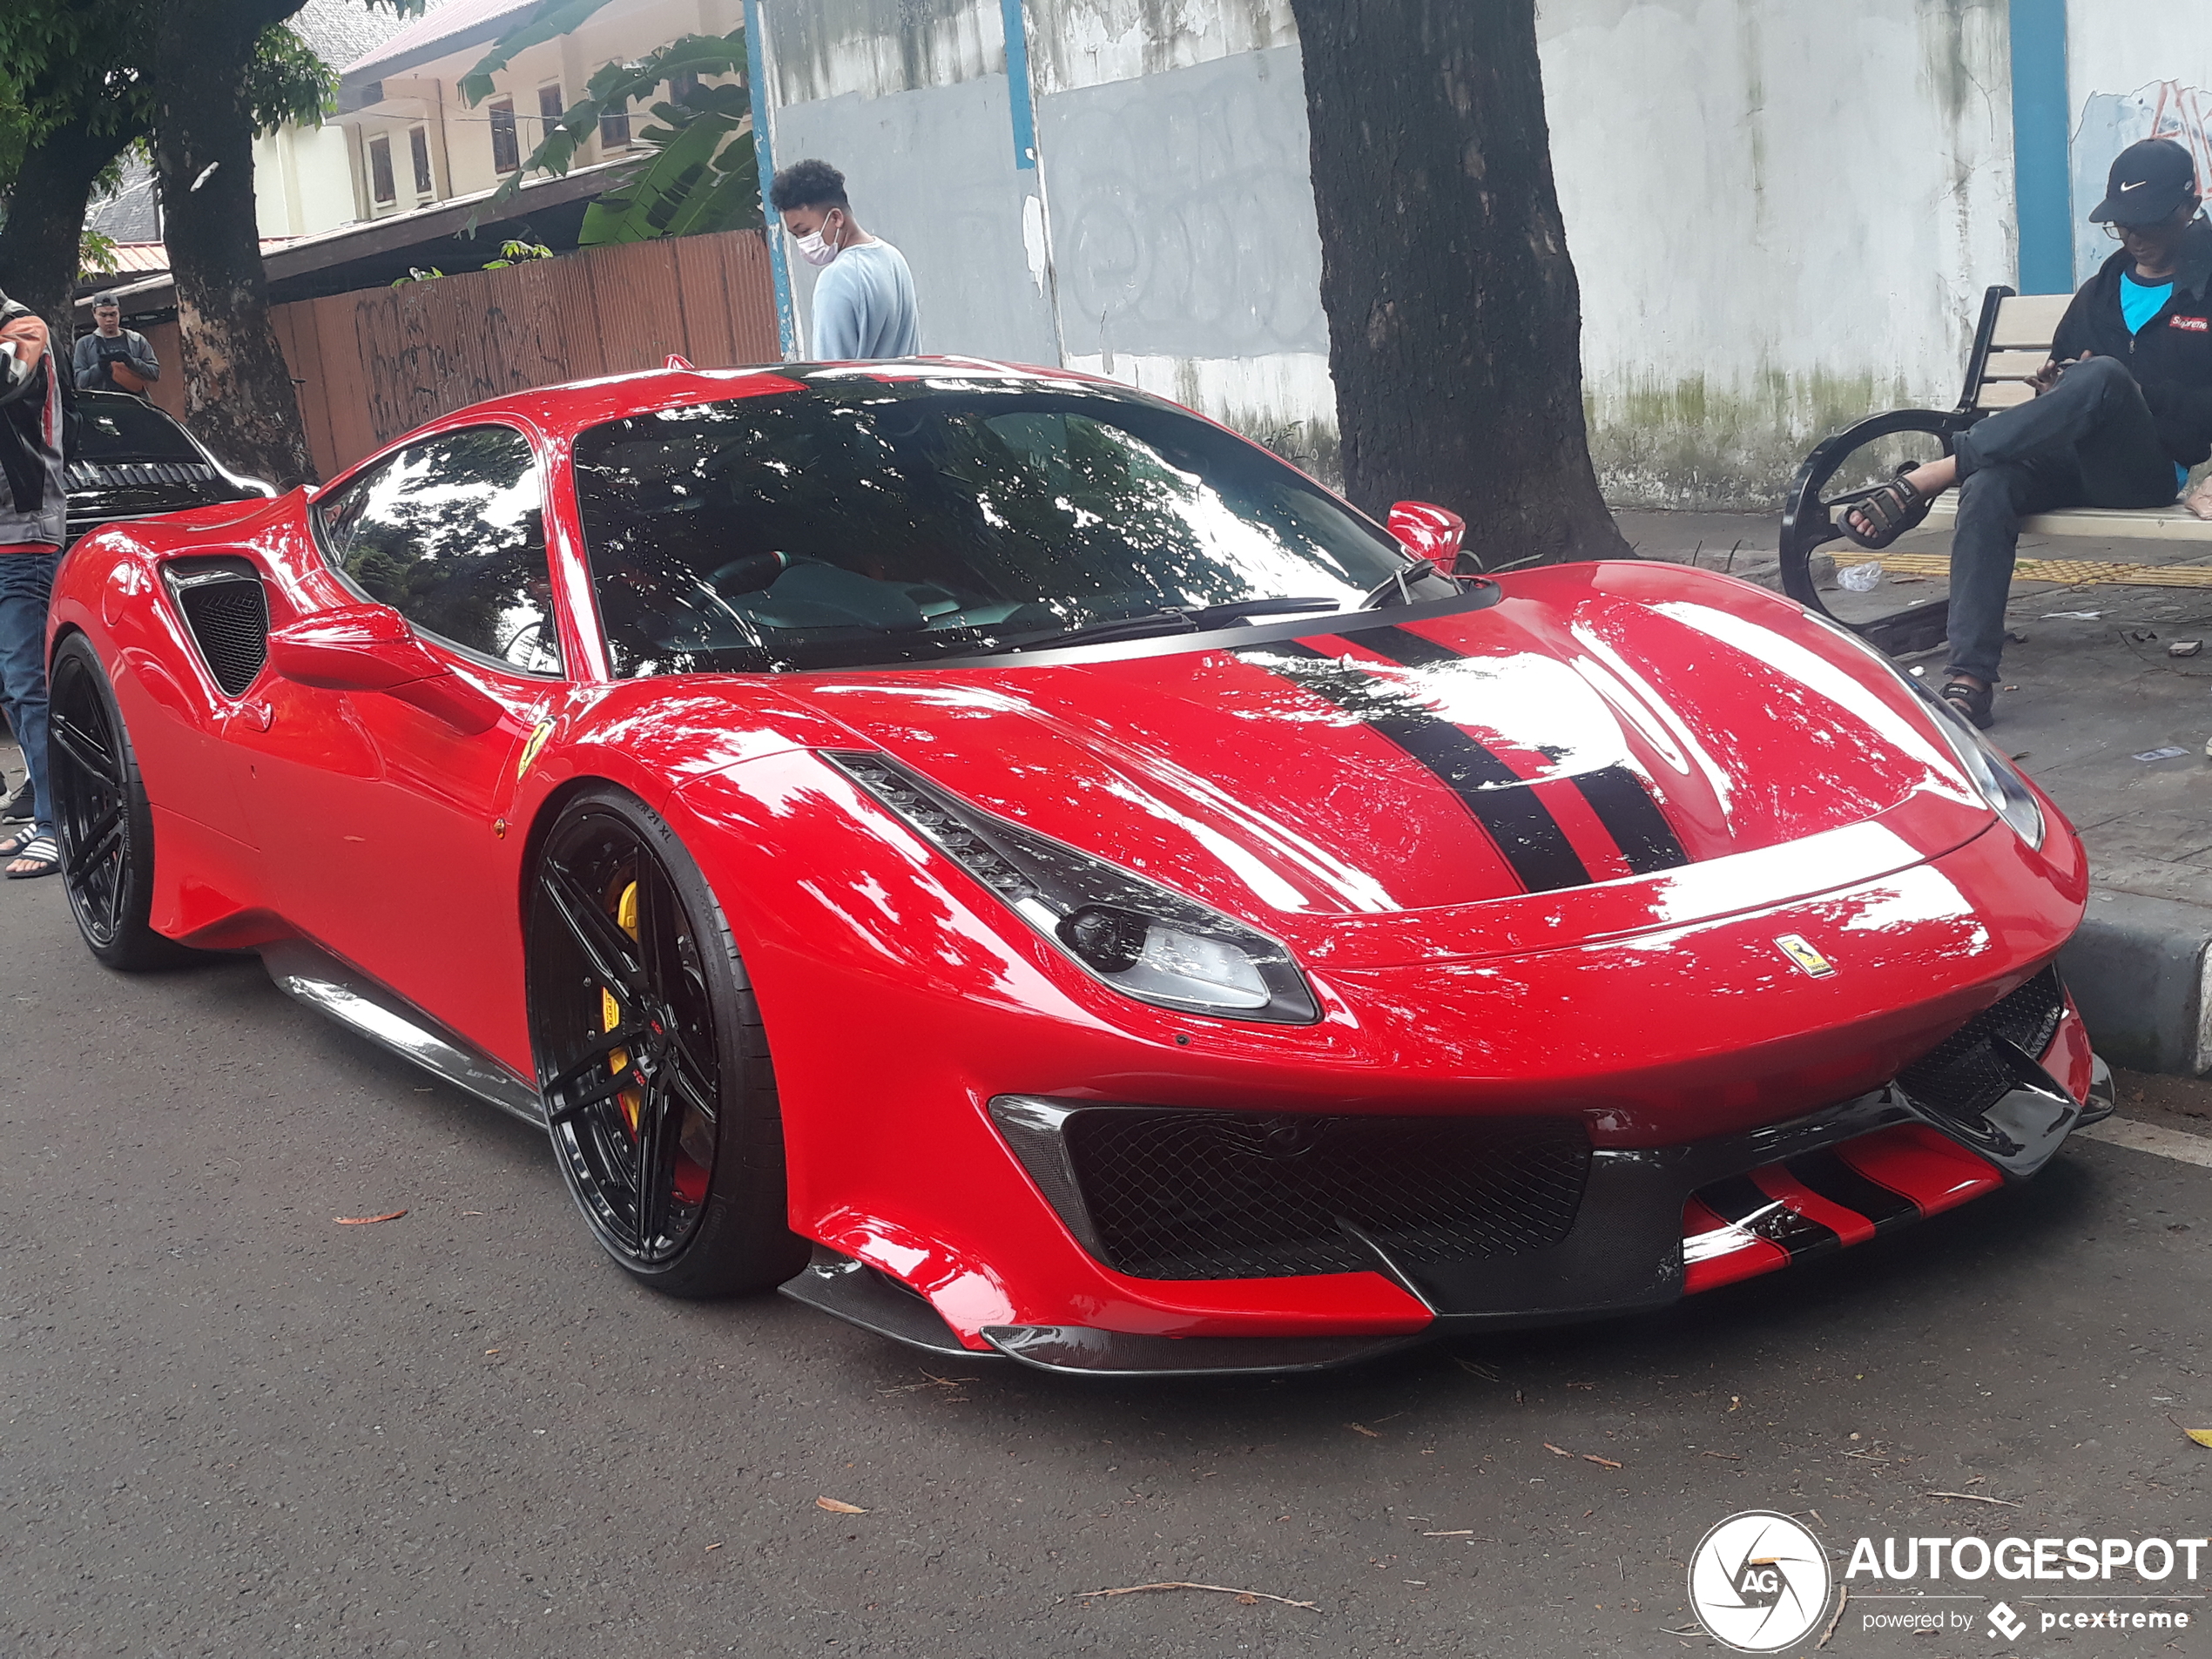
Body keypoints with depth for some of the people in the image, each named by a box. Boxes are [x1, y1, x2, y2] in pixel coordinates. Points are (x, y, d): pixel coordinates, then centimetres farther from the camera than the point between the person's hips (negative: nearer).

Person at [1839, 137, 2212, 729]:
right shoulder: (2102, 290, 24)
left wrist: (2132, 389, -13)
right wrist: (2054, 388, 1)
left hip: (2153, 473, -4)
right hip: (2078, 464, 5)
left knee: (2103, 378, -36)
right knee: (1988, 486, -30)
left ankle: (1922, 480, -35)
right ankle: (1969, 677, -40)